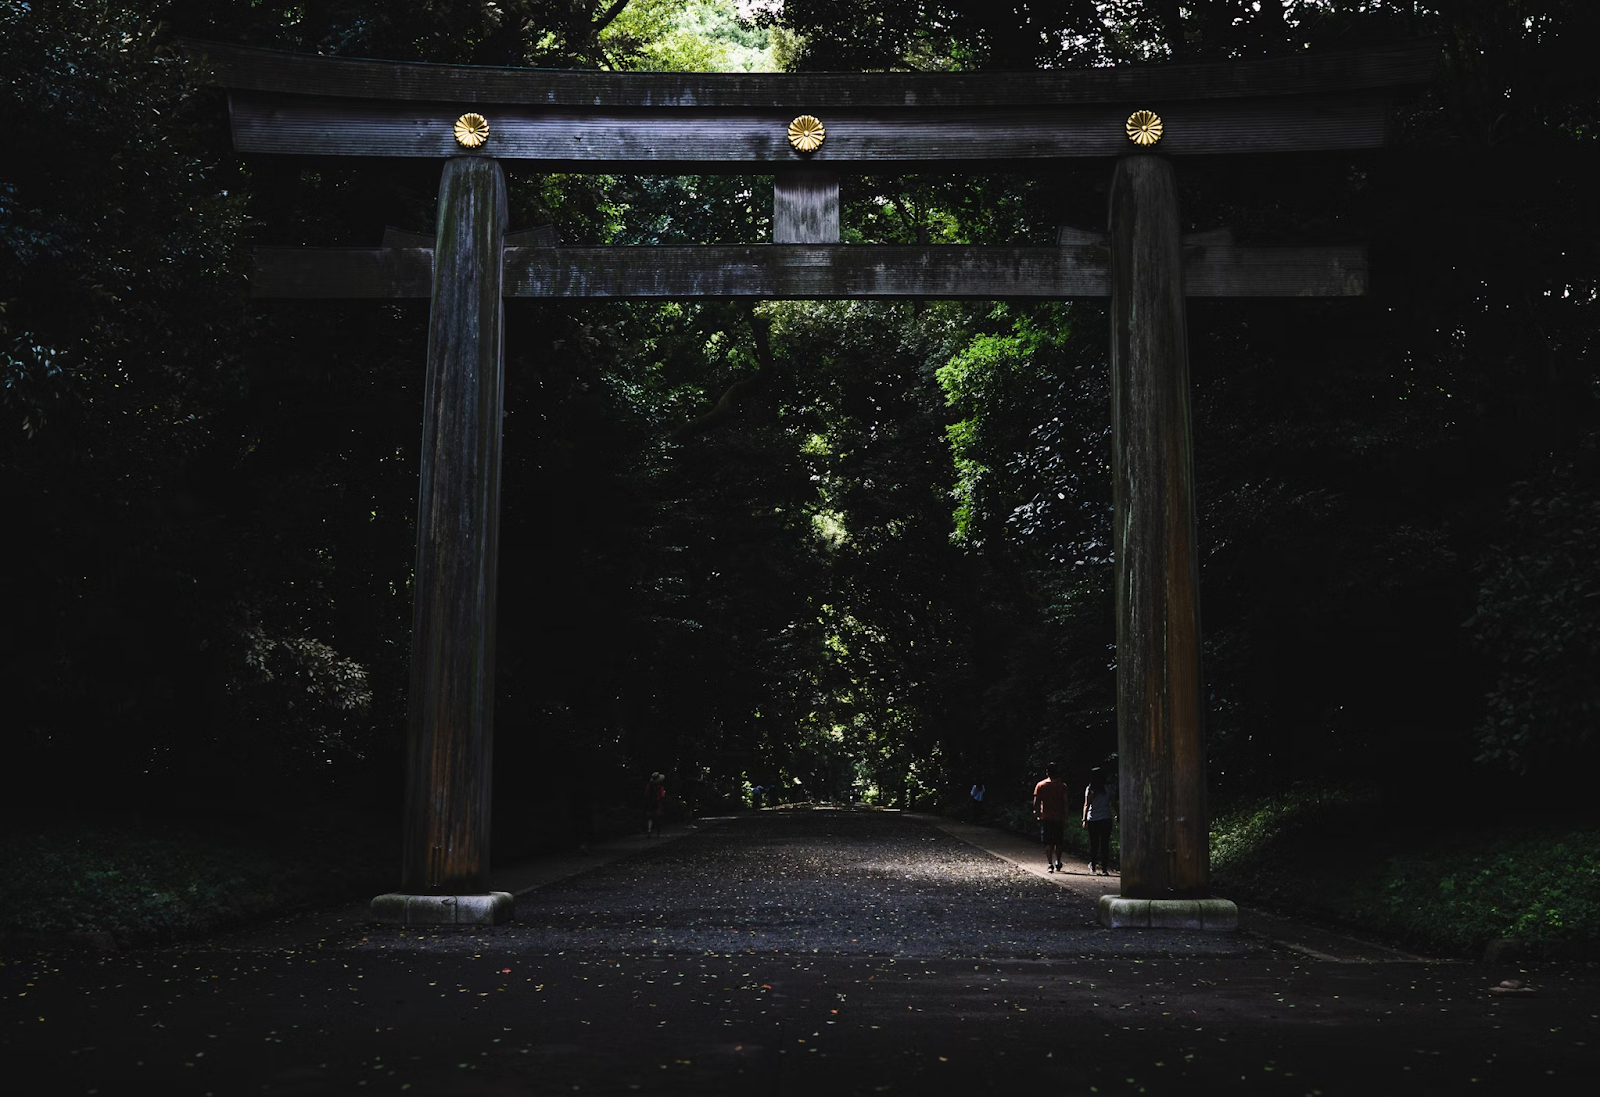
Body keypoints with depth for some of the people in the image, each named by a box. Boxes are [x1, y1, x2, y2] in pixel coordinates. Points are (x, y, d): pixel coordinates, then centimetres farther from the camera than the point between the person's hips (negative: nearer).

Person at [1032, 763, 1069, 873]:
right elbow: (1065, 803, -1)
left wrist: (1036, 814, 9)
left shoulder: (1040, 785, -1)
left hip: (1045, 818, -1)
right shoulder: (1062, 786, 0)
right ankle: (1058, 863, 21)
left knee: (1048, 843, 0)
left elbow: (1036, 802, -3)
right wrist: (1065, 817, 4)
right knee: (1058, 842, 15)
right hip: (1059, 818, 1)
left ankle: (1050, 864, -9)